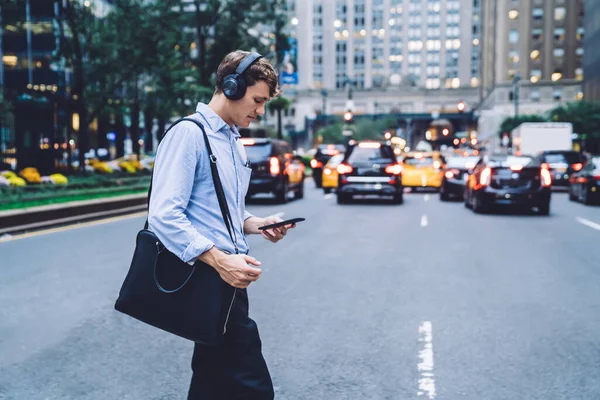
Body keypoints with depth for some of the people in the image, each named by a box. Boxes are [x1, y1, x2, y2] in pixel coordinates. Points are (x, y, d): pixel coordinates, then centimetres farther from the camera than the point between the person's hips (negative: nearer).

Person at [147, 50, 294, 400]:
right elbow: (164, 215, -21)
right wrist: (220, 260, -24)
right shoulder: (189, 134, -11)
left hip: (225, 278, 9)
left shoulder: (235, 142, 18)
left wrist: (257, 225, 6)